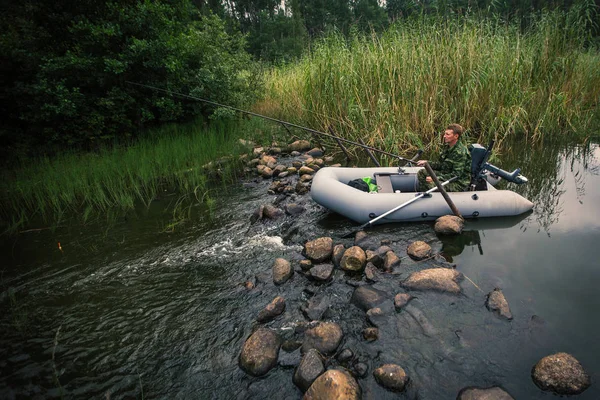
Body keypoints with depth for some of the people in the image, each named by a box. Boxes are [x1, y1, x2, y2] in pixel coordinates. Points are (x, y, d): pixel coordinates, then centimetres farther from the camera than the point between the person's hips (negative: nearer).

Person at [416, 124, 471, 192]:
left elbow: (456, 175, -25)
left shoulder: (460, 152, -23)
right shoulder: (448, 147, 5)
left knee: (430, 184, -31)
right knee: (421, 173, 6)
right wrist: (427, 163, 2)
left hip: (459, 184, -9)